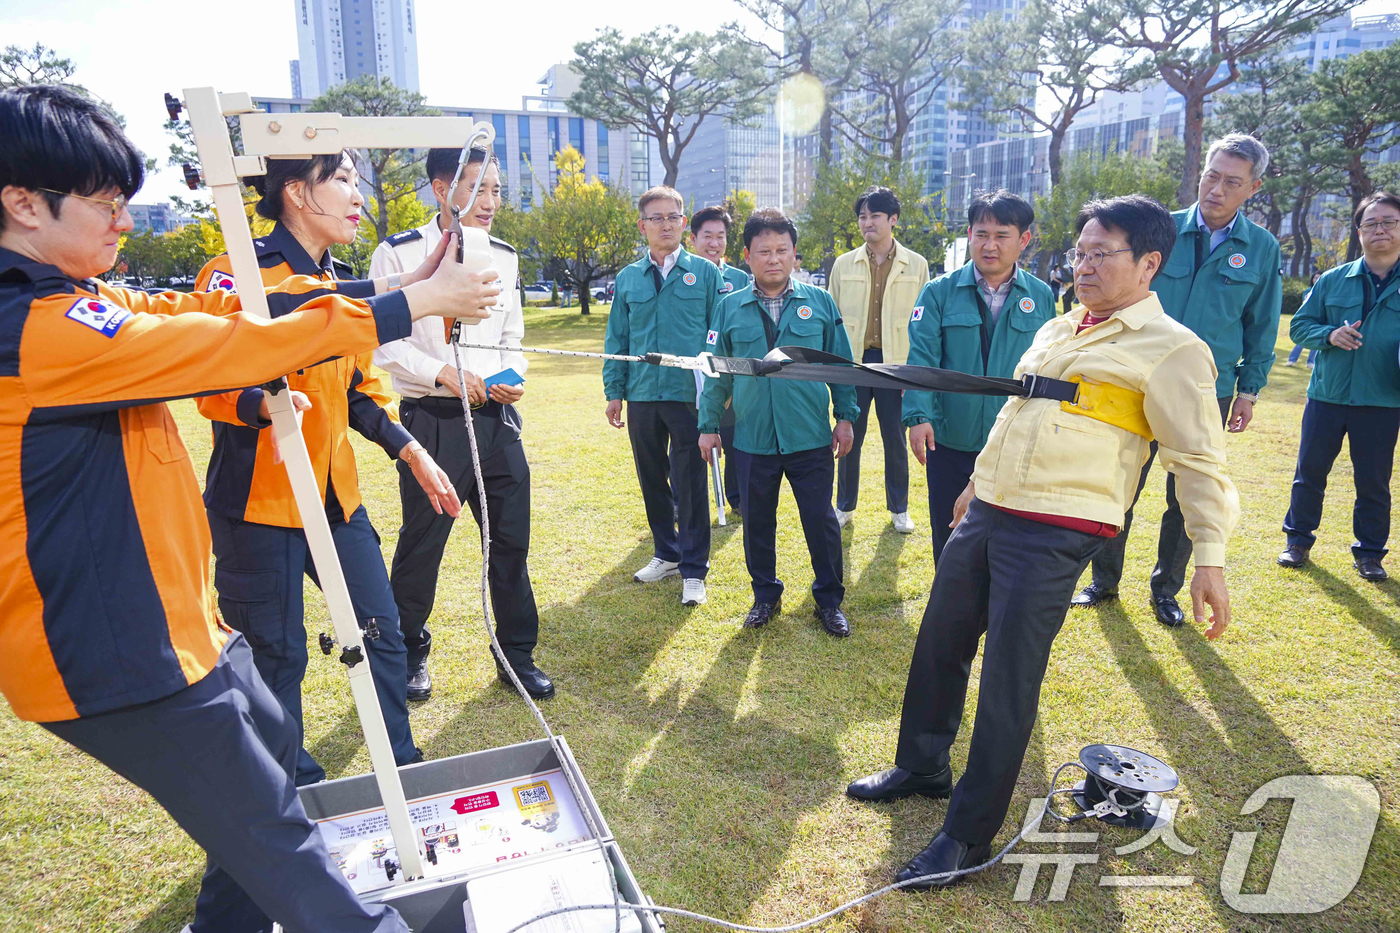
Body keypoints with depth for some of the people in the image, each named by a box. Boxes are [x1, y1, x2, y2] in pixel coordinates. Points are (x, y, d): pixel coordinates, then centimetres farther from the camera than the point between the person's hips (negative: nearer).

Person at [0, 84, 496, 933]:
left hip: (169, 616, 10)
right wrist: (410, 304, -15)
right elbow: (236, 344, -23)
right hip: (117, 648, -10)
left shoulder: (72, 303, 7)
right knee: (273, 837, 0)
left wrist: (381, 288, -4)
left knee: (273, 743, 26)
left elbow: (208, 308, 3)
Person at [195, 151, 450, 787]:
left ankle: (402, 769, 27)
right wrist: (261, 403, -36)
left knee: (382, 629, 10)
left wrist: (410, 451, 10)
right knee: (276, 654, 4)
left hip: (334, 492, 7)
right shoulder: (239, 274, -11)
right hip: (260, 496, -7)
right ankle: (298, 789, 26)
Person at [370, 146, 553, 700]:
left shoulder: (504, 257, 11)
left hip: (497, 418, 5)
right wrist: (442, 373, -19)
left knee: (511, 542, 9)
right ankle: (409, 653, 30)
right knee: (421, 544, 7)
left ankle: (517, 655, 25)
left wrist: (514, 375, -2)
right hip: (433, 421, -4)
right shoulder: (399, 254, -6)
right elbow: (382, 342, -7)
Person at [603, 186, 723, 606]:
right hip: (642, 396, 4)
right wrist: (614, 390, 7)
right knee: (652, 480, 13)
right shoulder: (628, 279, 10)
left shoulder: (704, 272, 3)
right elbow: (617, 339, 13)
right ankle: (667, 553, 30)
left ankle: (693, 570, 11)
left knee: (690, 484, 0)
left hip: (690, 395, -3)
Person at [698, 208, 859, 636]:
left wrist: (845, 416, 4)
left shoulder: (820, 302, 2)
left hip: (811, 439, -1)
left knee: (821, 520, 6)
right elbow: (717, 373, 8)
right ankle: (766, 595, 32)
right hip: (752, 439, 1)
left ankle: (829, 599, 25)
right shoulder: (730, 308, 3)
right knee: (757, 521, 12)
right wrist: (709, 425, 7)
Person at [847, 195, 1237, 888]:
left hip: (1054, 536, -7)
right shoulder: (1054, 331, 17)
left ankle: (969, 835, 14)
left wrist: (1210, 558, -13)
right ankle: (922, 766, 37)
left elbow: (1199, 462, -7)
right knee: (938, 645, 15)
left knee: (1008, 680, -3)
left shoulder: (1172, 349, -5)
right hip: (987, 513, 8)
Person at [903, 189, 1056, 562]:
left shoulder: (1042, 298, 3)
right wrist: (918, 414, -23)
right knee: (948, 539, 14)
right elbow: (922, 357, -11)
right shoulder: (939, 293, -3)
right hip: (950, 444, -1)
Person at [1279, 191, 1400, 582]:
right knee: (1310, 472, 8)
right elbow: (1300, 324, 7)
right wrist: (1330, 334, -13)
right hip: (1327, 396, 1)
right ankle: (1298, 540, 23)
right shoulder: (1333, 280, 4)